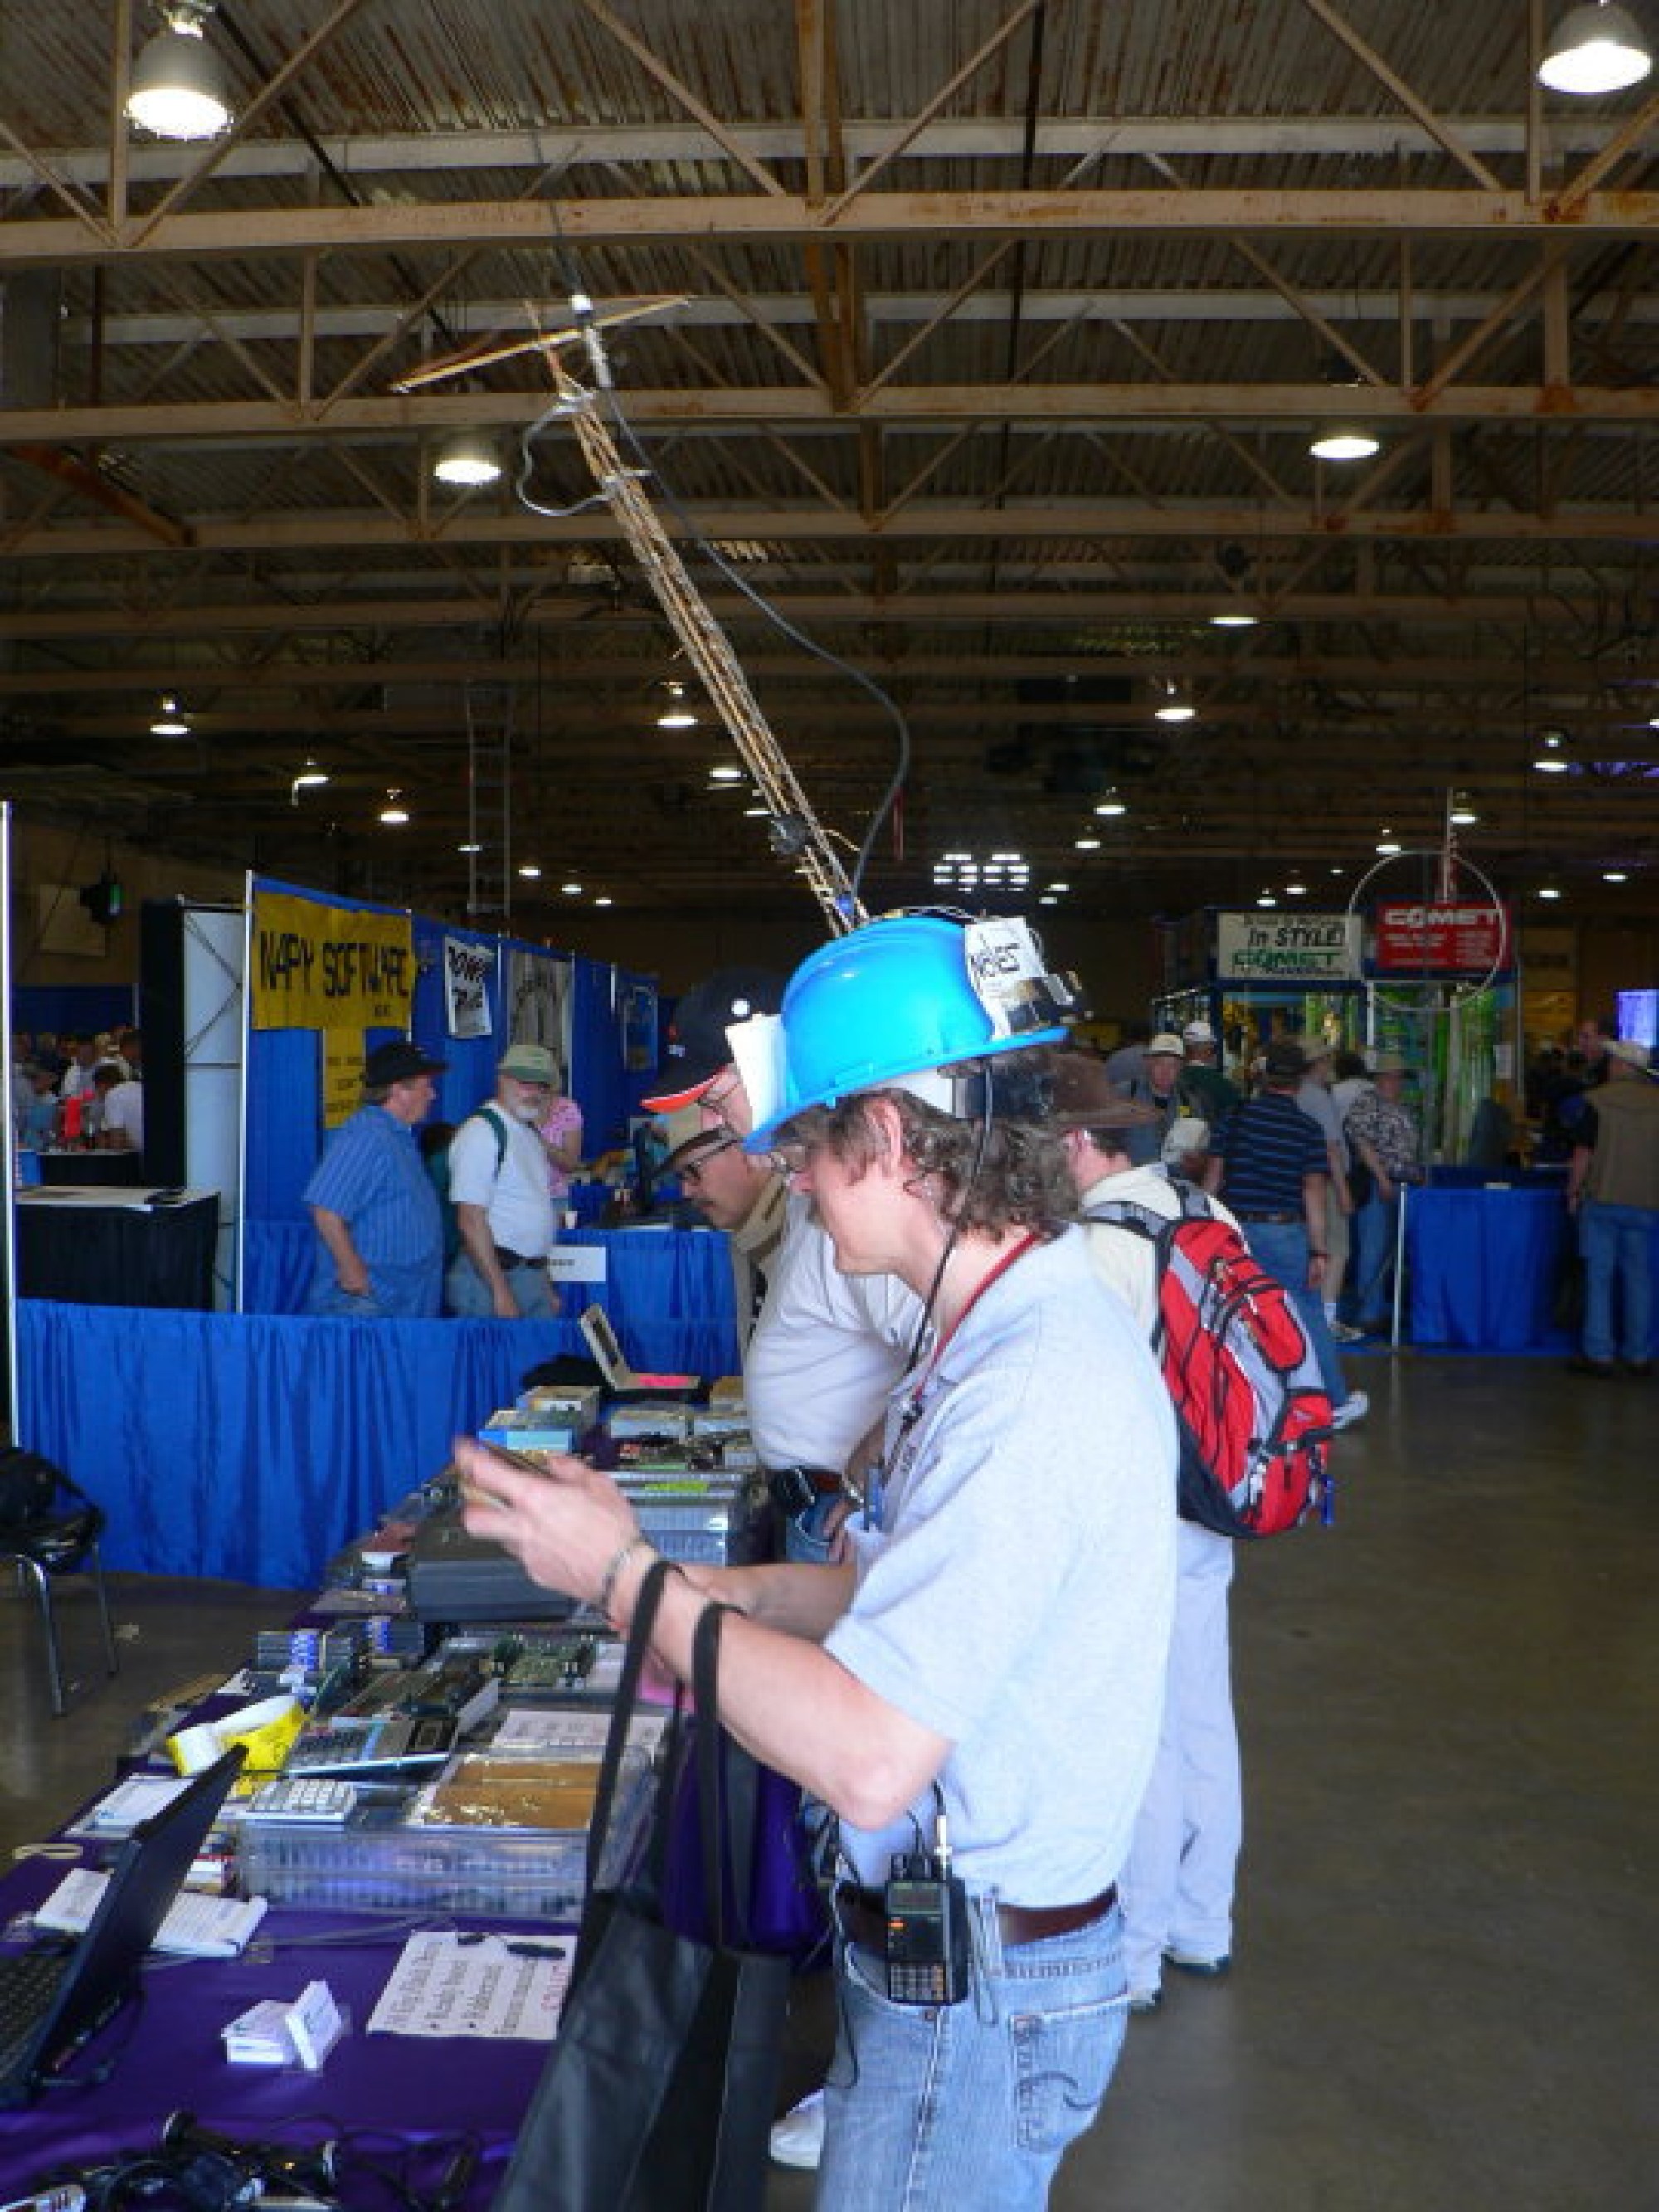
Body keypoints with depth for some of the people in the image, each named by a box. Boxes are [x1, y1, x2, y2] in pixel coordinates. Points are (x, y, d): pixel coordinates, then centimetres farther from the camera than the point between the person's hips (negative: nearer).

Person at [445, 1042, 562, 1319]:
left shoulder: (530, 1134, 16)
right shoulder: (481, 1133, -12)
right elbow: (471, 1220, -19)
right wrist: (500, 1290, -22)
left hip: (533, 1276, 9)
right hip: (491, 1275, -9)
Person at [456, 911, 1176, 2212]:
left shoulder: (1036, 1390, -30)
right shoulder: (1023, 1326, 4)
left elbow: (868, 1759, -32)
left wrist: (625, 1578, -21)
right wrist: (682, 1595, 5)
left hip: (978, 2000, -9)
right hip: (950, 1942, 9)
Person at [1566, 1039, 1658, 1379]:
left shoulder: (1599, 1101, -7)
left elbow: (1584, 1152, -8)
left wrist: (1574, 1191, 3)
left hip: (1602, 1200, -3)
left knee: (1599, 1276, 3)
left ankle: (1598, 1354, 4)